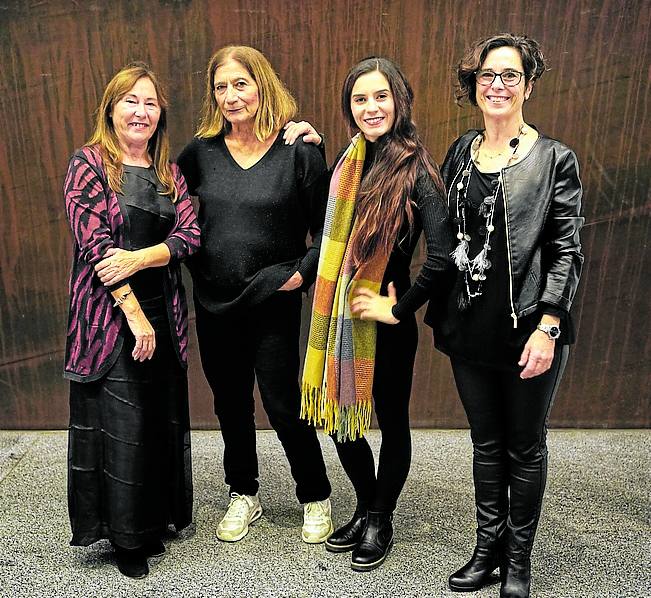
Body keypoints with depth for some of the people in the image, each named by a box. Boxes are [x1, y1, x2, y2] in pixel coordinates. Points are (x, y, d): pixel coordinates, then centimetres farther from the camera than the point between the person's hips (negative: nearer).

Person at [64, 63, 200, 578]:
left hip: (162, 314, 5)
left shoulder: (169, 173, 12)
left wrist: (139, 257, -18)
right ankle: (125, 536, 19)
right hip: (109, 317, -5)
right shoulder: (89, 164, -4)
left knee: (162, 416, 10)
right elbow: (94, 243, -13)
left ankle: (154, 519, 30)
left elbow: (189, 234, 0)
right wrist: (134, 313, -16)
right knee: (120, 422, 1)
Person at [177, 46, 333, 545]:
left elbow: (326, 230, -4)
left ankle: (316, 498, 26)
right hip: (213, 302, 4)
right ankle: (244, 496, 36)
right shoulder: (202, 151, 2)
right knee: (231, 404, 15)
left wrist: (303, 273, -14)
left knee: (284, 406, 3)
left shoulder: (299, 151, -7)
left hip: (273, 302, -4)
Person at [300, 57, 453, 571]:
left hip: (386, 322, -6)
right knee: (340, 420, 15)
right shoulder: (350, 160, 6)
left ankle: (381, 520, 34)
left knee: (391, 422, 12)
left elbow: (442, 258, -22)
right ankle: (365, 508, 39)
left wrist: (399, 308, -15)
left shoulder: (415, 171, -13)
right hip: (340, 317, 6)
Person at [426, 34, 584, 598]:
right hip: (471, 326, 4)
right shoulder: (461, 153, 8)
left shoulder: (554, 159, -5)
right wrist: (439, 308, 7)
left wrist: (547, 325, -16)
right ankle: (488, 547, 33)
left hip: (529, 330, -4)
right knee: (486, 441, 17)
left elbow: (567, 251, -8)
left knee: (525, 446, 11)